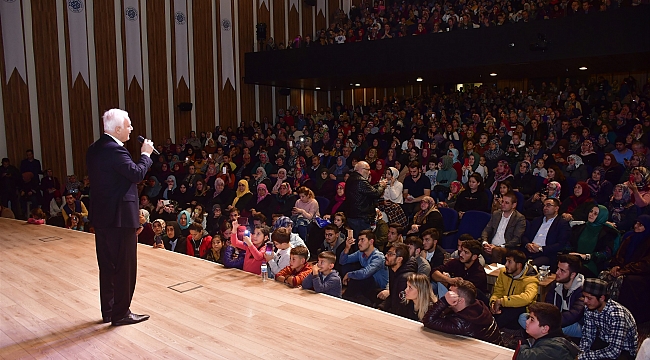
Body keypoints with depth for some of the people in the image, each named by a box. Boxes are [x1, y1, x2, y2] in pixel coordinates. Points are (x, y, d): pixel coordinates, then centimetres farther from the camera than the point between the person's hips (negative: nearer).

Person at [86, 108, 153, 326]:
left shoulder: (95, 149, 11)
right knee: (125, 266, 2)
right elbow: (137, 174, -24)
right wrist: (146, 154, -9)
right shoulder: (114, 150, -19)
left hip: (101, 215, 10)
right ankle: (121, 313, 12)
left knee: (107, 265, 16)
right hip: (120, 216, -10)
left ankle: (108, 310, 26)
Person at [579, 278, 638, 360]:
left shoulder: (617, 314, -33)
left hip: (624, 350, -6)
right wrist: (581, 353, -23)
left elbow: (614, 351, -34)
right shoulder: (589, 307, -13)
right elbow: (588, 335, -6)